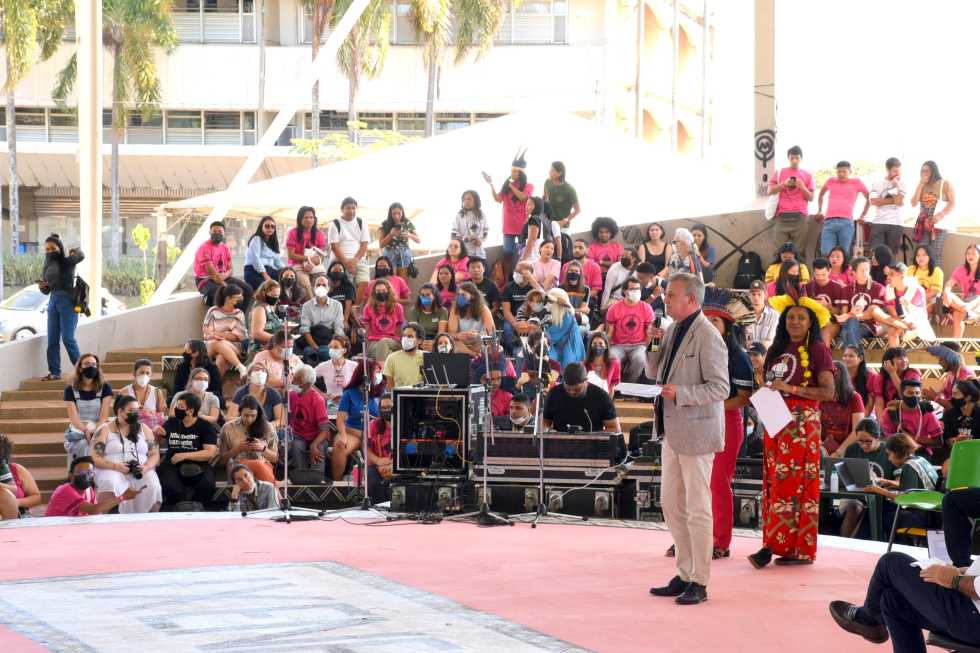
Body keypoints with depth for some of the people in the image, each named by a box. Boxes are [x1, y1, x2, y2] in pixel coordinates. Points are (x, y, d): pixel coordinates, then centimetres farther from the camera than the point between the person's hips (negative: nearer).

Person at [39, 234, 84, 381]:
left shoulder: (67, 262, -3)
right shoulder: (46, 267, 14)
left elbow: (81, 256, -22)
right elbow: (46, 291, 16)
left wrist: (76, 251, -32)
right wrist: (41, 287, 0)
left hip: (68, 301, -6)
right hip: (53, 302, 6)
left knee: (67, 338, -12)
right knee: (52, 340, 3)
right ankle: (54, 372, 7)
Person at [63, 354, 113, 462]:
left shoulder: (105, 388, 8)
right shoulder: (71, 390, 8)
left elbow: (104, 415, -2)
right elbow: (73, 417, -3)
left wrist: (95, 431, -21)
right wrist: (86, 431, -22)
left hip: (99, 432, 0)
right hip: (78, 433, 0)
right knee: (87, 447, -33)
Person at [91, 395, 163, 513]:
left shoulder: (144, 429, 16)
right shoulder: (104, 430, 6)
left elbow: (155, 454, 10)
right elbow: (95, 458, -2)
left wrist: (146, 467, -12)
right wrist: (115, 466, -18)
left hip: (140, 471, 2)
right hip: (112, 470, -2)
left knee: (152, 486, -30)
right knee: (110, 483, -37)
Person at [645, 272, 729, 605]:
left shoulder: (707, 337, -15)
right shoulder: (673, 330, 10)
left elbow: (720, 387, -17)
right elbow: (654, 373, 18)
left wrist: (680, 393, -26)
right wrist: (654, 344, 1)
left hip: (696, 430, -9)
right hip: (673, 430, 9)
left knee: (697, 509, -2)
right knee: (671, 503, 14)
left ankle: (699, 582, 6)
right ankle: (684, 575, 23)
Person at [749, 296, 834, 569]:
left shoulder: (817, 350, -4)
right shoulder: (777, 350, 15)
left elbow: (828, 392, -11)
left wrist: (791, 389, -16)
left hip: (802, 422, -6)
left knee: (793, 482, -10)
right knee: (773, 481, 2)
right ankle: (775, 544, 4)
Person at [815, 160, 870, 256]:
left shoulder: (856, 182, 10)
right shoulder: (831, 181, 16)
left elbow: (868, 199, 19)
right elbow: (821, 194, 34)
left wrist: (862, 216, 14)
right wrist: (819, 211, 26)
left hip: (846, 223, -2)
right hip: (829, 222, 2)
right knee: (826, 255, -9)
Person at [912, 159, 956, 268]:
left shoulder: (945, 184, 2)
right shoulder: (922, 185, 14)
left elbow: (953, 203, -3)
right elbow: (914, 203, 5)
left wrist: (940, 215, -18)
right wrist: (921, 184, 1)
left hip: (938, 224, -4)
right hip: (924, 224, 4)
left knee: (936, 255, -9)